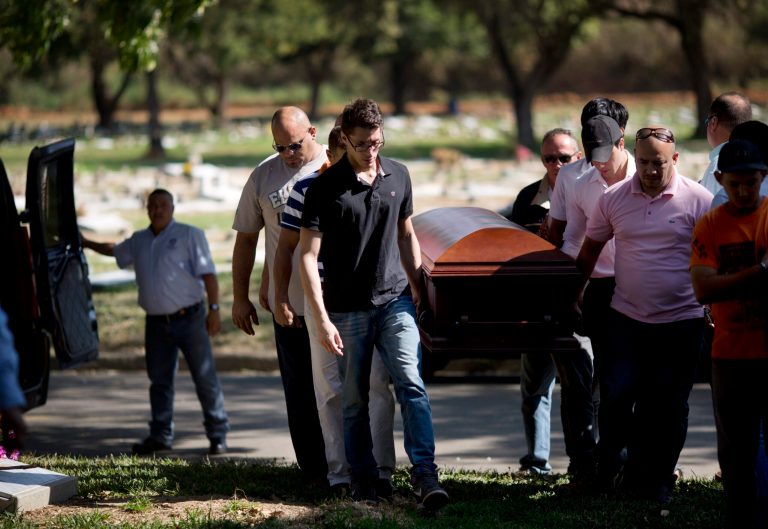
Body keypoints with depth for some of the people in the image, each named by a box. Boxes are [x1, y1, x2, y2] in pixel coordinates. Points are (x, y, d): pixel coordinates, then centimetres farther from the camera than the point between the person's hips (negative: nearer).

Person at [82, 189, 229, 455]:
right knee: (159, 381, 7)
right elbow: (115, 251, 35)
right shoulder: (139, 241, 13)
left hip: (189, 319, -5)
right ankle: (160, 435, 15)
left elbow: (207, 273, -9)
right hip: (156, 322, 5)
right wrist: (87, 243, 42)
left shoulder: (190, 235, -2)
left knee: (205, 377, -4)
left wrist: (214, 308, -16)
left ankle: (218, 434, 3)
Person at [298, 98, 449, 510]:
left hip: (395, 301, 2)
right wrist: (321, 319, -15)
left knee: (411, 383, -13)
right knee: (355, 400, 5)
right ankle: (363, 481, 16)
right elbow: (308, 255, -10)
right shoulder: (325, 188, -8)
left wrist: (416, 286, 18)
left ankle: (425, 474, -18)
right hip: (348, 309, -2)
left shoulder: (398, 176, 5)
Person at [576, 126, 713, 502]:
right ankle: (608, 472, 13)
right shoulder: (613, 199, 2)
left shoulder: (698, 201, -6)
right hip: (627, 318, 1)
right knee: (616, 398, -5)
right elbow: (589, 251, 13)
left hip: (680, 321, -1)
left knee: (668, 407, 5)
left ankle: (656, 482, 17)